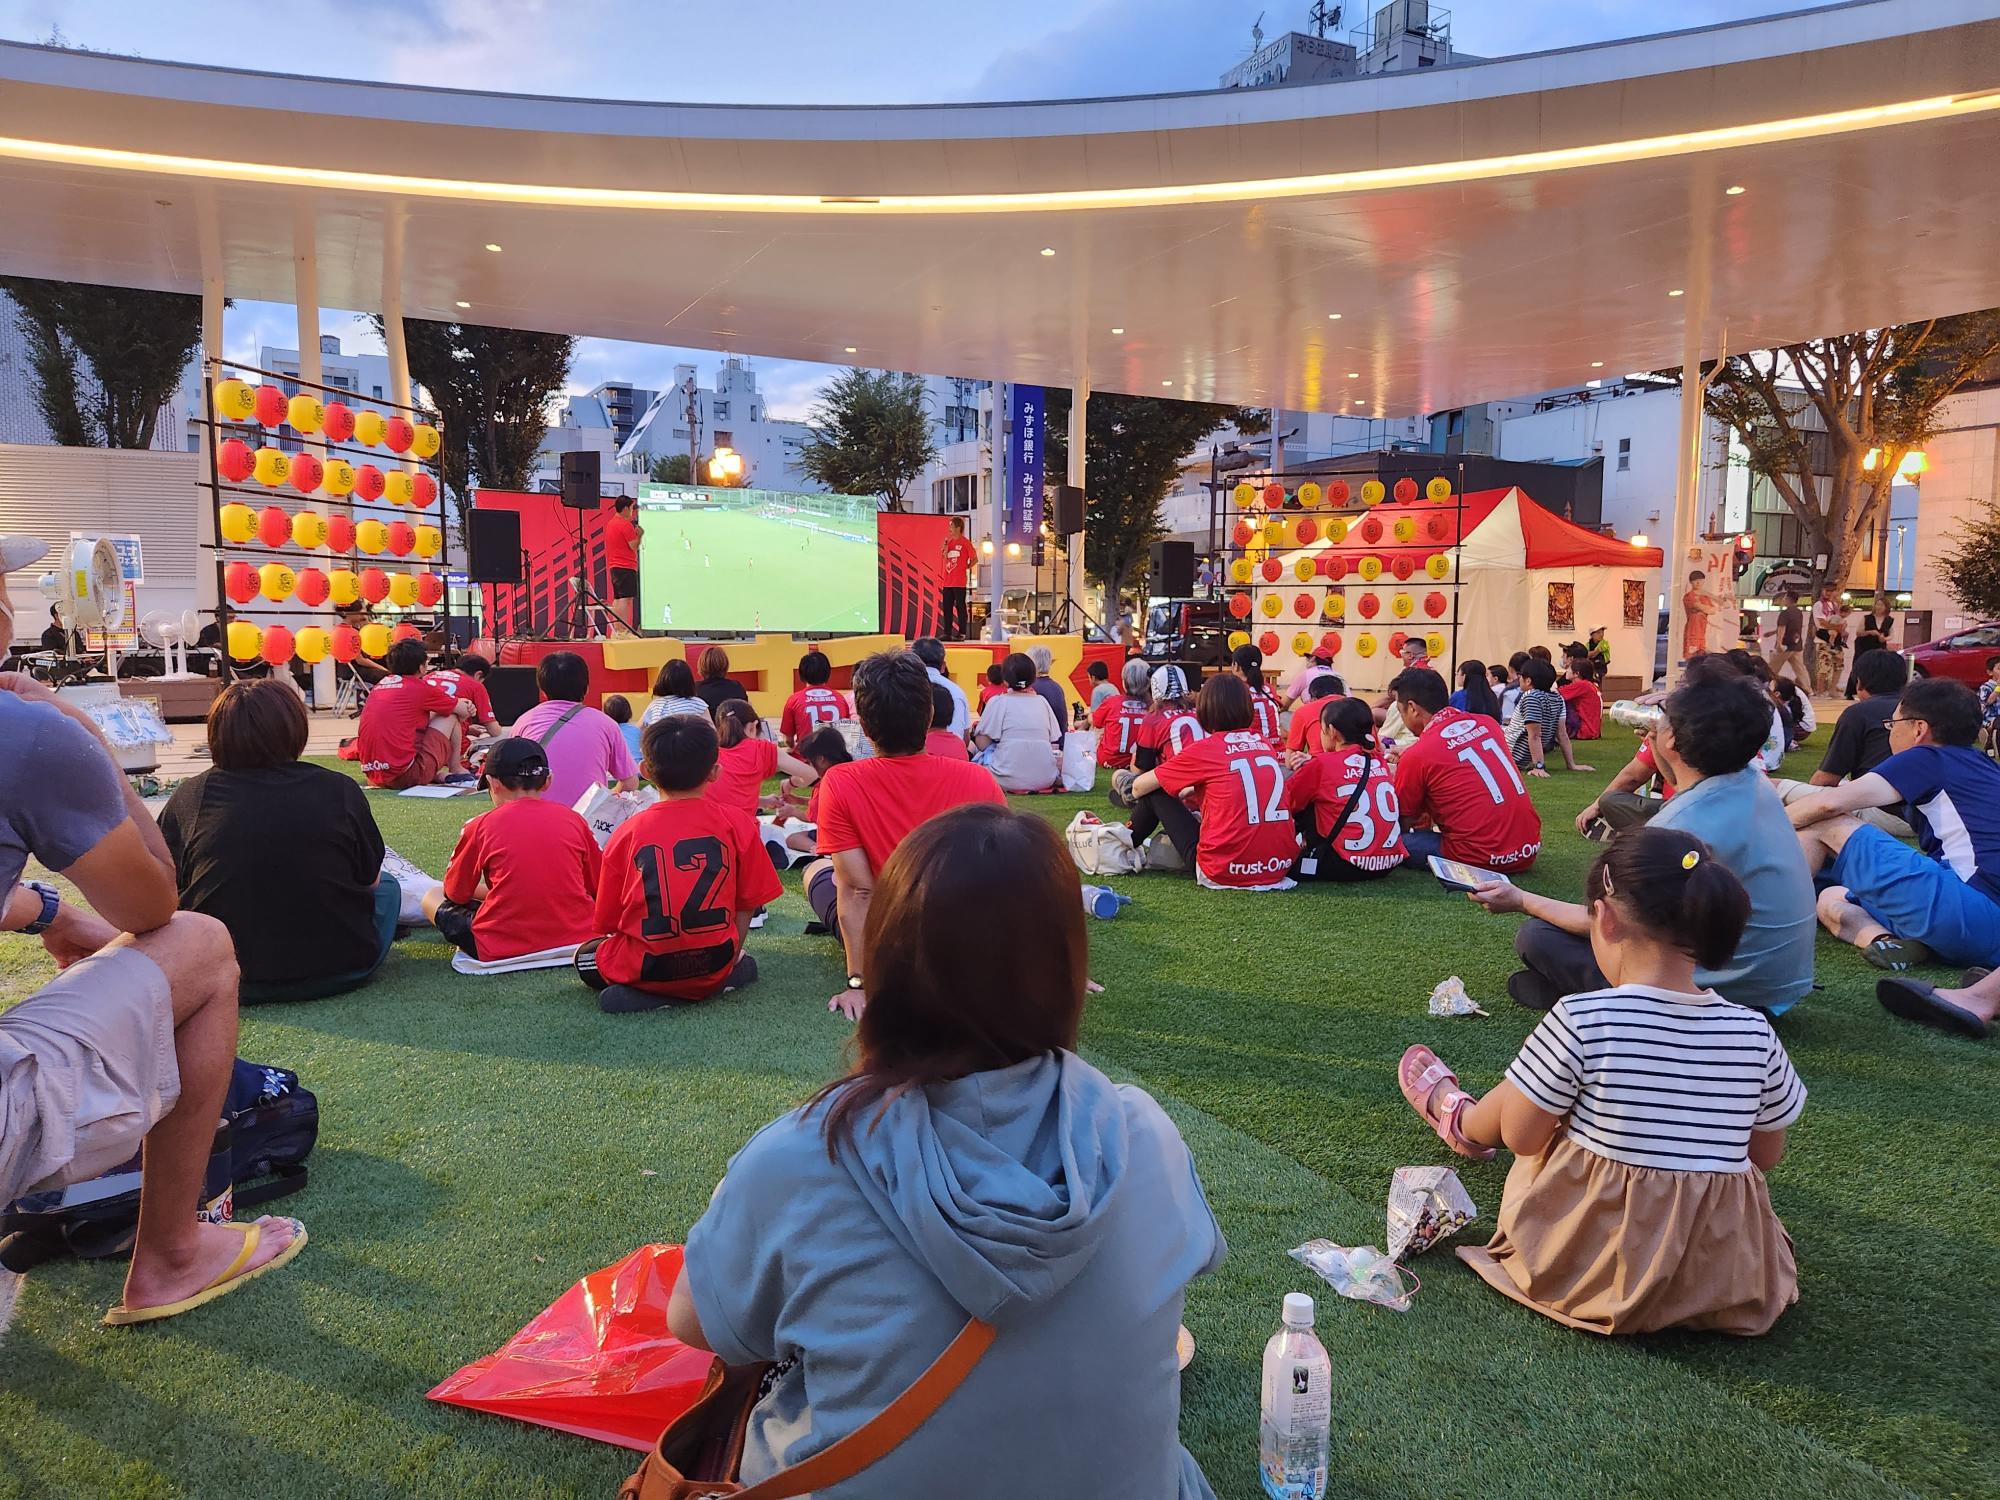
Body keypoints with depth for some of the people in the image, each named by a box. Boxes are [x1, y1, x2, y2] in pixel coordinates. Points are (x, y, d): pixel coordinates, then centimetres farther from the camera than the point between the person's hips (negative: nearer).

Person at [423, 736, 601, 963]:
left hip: (504, 947, -3)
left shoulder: (481, 826, 0)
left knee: (432, 897, 18)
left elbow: (455, 893, 12)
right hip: (577, 937, 3)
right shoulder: (572, 819, 6)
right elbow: (598, 890, 13)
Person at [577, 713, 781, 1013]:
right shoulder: (738, 823, -5)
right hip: (715, 965, 4)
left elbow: (608, 922, 3)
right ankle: (718, 985, 9)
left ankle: (639, 994, 2)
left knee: (585, 955, 27)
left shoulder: (627, 833, -4)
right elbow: (747, 905, 2)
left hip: (646, 969, -3)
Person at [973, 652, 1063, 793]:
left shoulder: (998, 702, -4)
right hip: (1045, 780, 4)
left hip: (1009, 780, -4)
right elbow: (1054, 742, 6)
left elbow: (982, 743, -4)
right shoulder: (1042, 701, 7)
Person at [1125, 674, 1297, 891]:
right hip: (1281, 868, 5)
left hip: (1223, 873, -5)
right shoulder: (1266, 745, 10)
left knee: (1154, 789, 11)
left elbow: (1140, 787, 7)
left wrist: (1135, 792, 29)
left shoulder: (1204, 749, -4)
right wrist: (1192, 790, 37)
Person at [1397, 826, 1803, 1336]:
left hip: (1597, 1255, -4)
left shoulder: (1581, 1018, -22)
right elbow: (1767, 1154, 6)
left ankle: (1462, 1120, 53)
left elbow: (1521, 1137, -13)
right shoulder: (1754, 1033, -9)